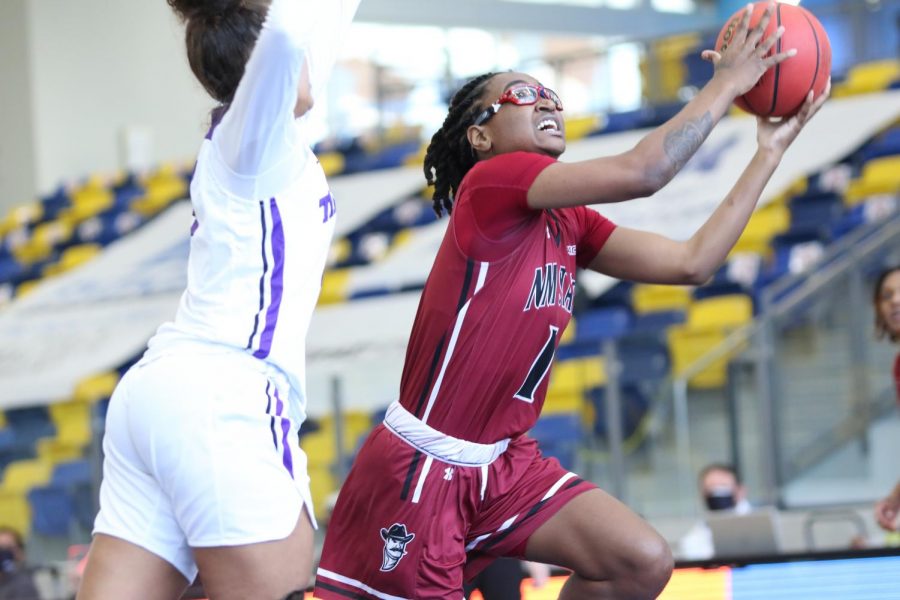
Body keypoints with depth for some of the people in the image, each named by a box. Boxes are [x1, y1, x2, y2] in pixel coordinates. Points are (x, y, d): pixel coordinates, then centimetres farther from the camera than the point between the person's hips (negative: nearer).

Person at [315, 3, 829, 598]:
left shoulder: (571, 226, 11)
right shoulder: (490, 181, -14)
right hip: (422, 461, -8)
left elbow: (691, 261, 7)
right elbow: (640, 172, -22)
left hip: (506, 463, 8)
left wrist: (770, 150, 10)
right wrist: (726, 85, -12)